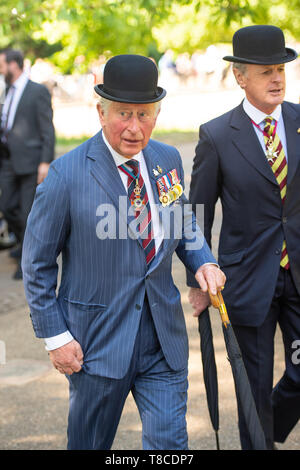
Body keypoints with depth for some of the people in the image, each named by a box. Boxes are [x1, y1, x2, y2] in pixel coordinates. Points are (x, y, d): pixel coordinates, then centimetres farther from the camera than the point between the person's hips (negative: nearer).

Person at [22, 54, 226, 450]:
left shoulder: (167, 160, 1)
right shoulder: (67, 175, -14)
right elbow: (37, 264, -7)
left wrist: (203, 262, -2)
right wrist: (55, 336, -9)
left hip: (164, 336, 3)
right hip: (98, 339, -3)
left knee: (170, 441, 3)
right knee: (90, 443, 15)